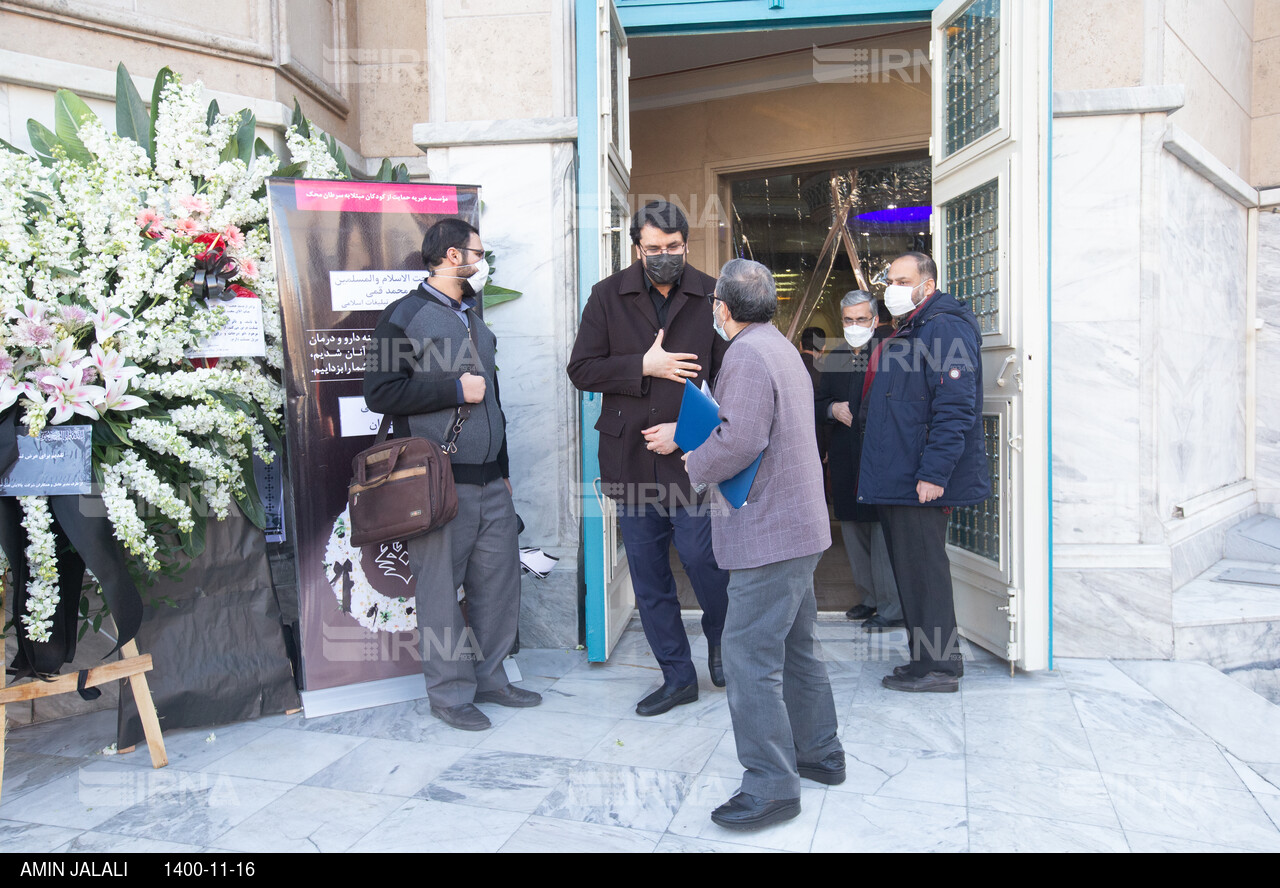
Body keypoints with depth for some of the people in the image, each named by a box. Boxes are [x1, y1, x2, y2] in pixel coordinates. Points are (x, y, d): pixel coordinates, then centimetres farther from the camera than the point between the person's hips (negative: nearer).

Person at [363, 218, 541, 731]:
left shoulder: (474, 321, 21)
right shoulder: (403, 316, -3)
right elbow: (379, 392, -15)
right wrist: (455, 389, -12)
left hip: (489, 481, 7)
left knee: (500, 579, 9)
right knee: (441, 589, 0)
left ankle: (488, 676, 24)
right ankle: (450, 692, 13)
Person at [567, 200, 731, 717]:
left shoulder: (711, 296, 0)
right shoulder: (608, 296, 5)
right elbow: (581, 369, 1)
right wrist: (644, 367, -10)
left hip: (692, 457, -2)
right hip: (629, 457, 3)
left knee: (703, 561, -2)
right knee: (648, 578, 9)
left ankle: (722, 647, 30)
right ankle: (677, 677, 26)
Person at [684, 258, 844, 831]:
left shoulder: (748, 356, -16)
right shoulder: (781, 348, 18)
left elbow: (740, 440, -26)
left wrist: (696, 466, -8)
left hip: (767, 533, -11)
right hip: (799, 525, 11)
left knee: (749, 656, -5)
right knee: (795, 647, 20)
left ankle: (772, 785, 3)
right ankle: (820, 754, 33)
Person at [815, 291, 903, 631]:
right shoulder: (834, 359, 15)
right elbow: (817, 401, 20)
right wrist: (832, 409, 1)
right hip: (845, 458, 7)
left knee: (883, 530, -7)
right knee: (853, 528, 13)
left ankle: (892, 606, 3)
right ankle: (871, 595, 28)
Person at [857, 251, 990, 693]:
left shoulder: (945, 329, -13)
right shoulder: (907, 333, 20)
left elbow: (955, 408, -22)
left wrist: (934, 473, -25)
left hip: (920, 482, -10)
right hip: (896, 479, 10)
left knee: (922, 571, -3)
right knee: (909, 571, 15)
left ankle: (939, 668, 8)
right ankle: (927, 658, 26)